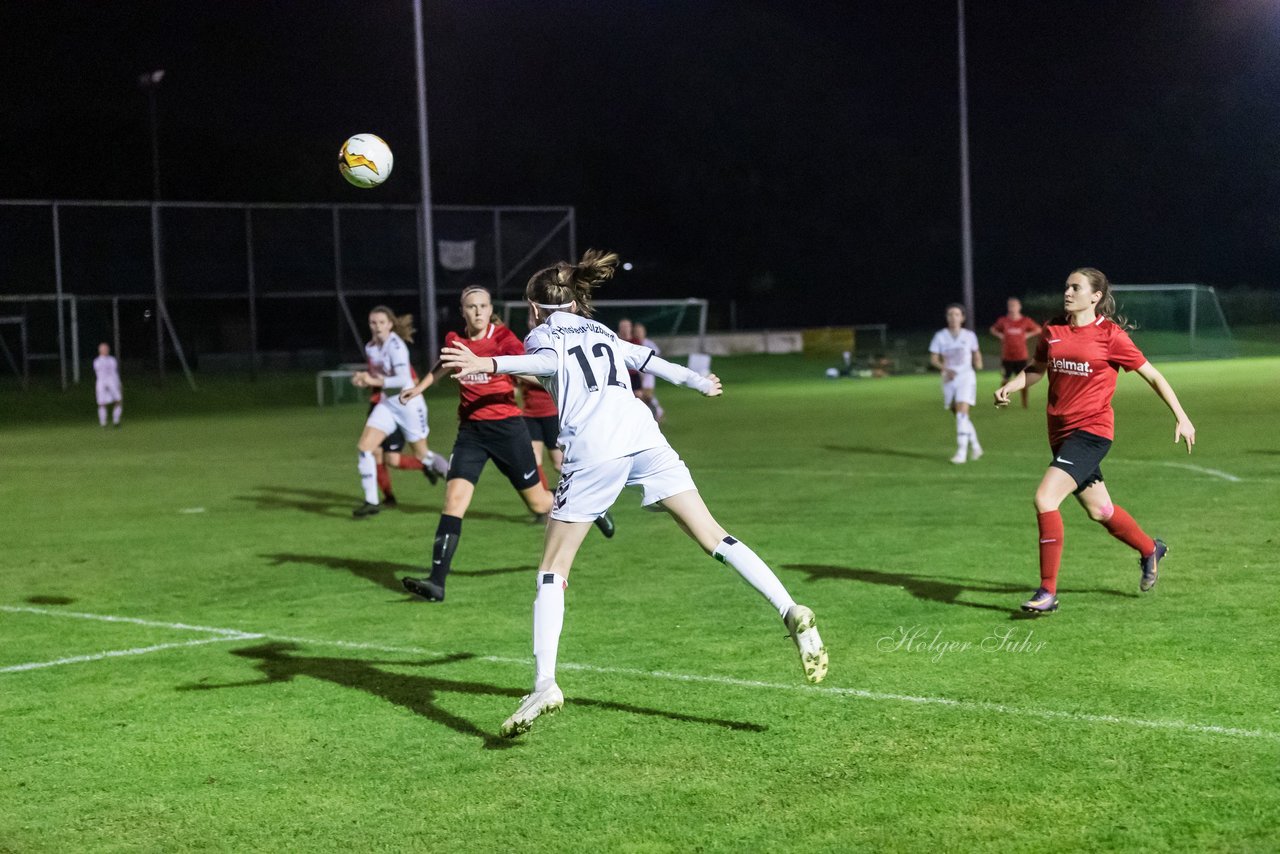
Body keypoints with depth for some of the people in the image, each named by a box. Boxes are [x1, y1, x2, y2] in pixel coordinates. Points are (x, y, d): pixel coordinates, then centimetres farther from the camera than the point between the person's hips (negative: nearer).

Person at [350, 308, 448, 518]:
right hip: (386, 404, 6)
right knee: (363, 447, -11)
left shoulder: (396, 346, -19)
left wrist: (375, 381, -29)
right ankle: (371, 502, -5)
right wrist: (363, 378, -2)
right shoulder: (370, 348, 3)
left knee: (422, 455, 8)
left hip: (408, 404, -6)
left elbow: (403, 380, -27)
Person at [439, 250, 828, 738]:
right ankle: (792, 614, -9)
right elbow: (651, 362, 40)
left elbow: (548, 362, -8)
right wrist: (700, 382, 56)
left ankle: (544, 683, -8)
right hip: (644, 437, 4)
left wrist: (490, 364, -22)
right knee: (713, 537, 5)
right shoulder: (603, 333, 29)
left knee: (553, 570, 3)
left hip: (592, 451, -4)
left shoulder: (542, 335, 15)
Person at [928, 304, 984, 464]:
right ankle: (975, 446, 28)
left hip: (966, 376, -2)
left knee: (962, 411, -18)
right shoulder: (940, 336, 1)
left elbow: (976, 353, 18)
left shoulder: (969, 335, 2)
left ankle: (962, 451, -19)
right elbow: (933, 359, -1)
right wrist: (945, 369, -17)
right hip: (949, 378, 2)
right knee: (958, 413, 9)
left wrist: (978, 362, -3)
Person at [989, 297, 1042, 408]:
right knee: (1005, 380, 2)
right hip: (1006, 356, 0)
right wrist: (1000, 336, 1)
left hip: (1021, 357, 0)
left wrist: (1028, 335, 0)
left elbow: (1038, 329, 12)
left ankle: (1024, 403, 12)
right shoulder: (1003, 321, 0)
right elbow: (993, 329, 16)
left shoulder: (1025, 321, -1)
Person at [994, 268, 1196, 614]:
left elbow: (1152, 375, 0)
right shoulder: (1053, 332, 7)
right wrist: (1009, 386, 5)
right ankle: (1150, 549, 46)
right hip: (1061, 432, 6)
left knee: (1044, 498, -21)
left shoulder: (1110, 335, -7)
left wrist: (1181, 417, -2)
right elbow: (1035, 368, 24)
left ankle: (1048, 592, -14)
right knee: (1099, 510, 17)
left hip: (1091, 430, -6)